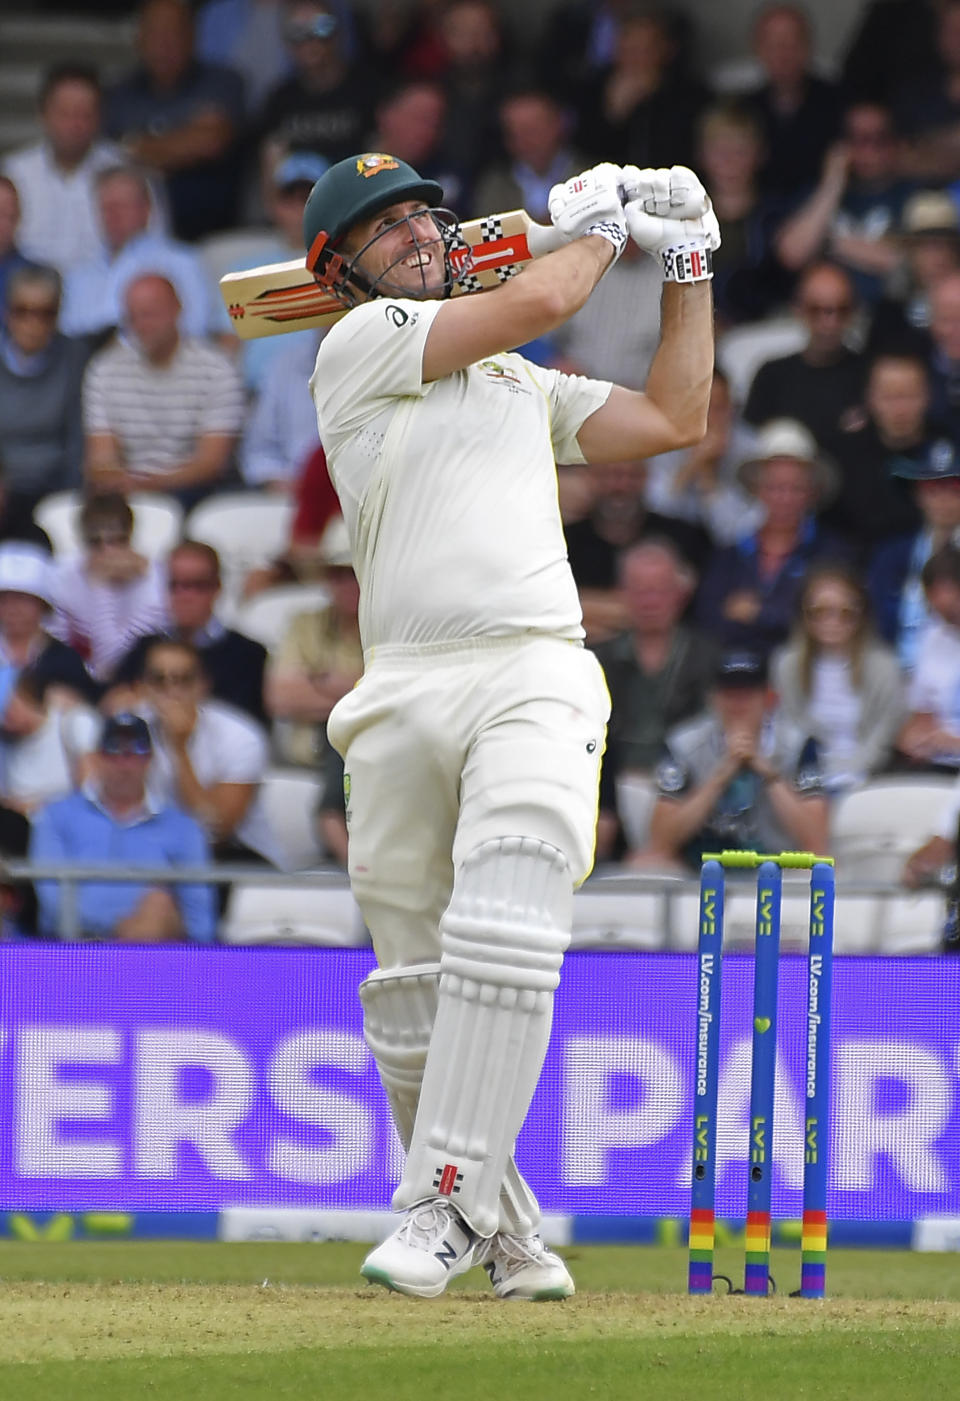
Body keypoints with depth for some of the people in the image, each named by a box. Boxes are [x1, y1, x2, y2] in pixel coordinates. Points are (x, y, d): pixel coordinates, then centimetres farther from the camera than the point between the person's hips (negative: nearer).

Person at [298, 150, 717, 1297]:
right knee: (413, 997, 0)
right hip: (403, 697, -2)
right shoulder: (361, 344, 8)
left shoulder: (522, 384, 27)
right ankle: (506, 1235, 13)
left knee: (501, 942, -21)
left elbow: (673, 418, 27)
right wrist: (598, 223, 18)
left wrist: (688, 264, 28)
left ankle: (445, 1205, -21)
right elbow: (539, 300, 0)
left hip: (535, 683, 2)